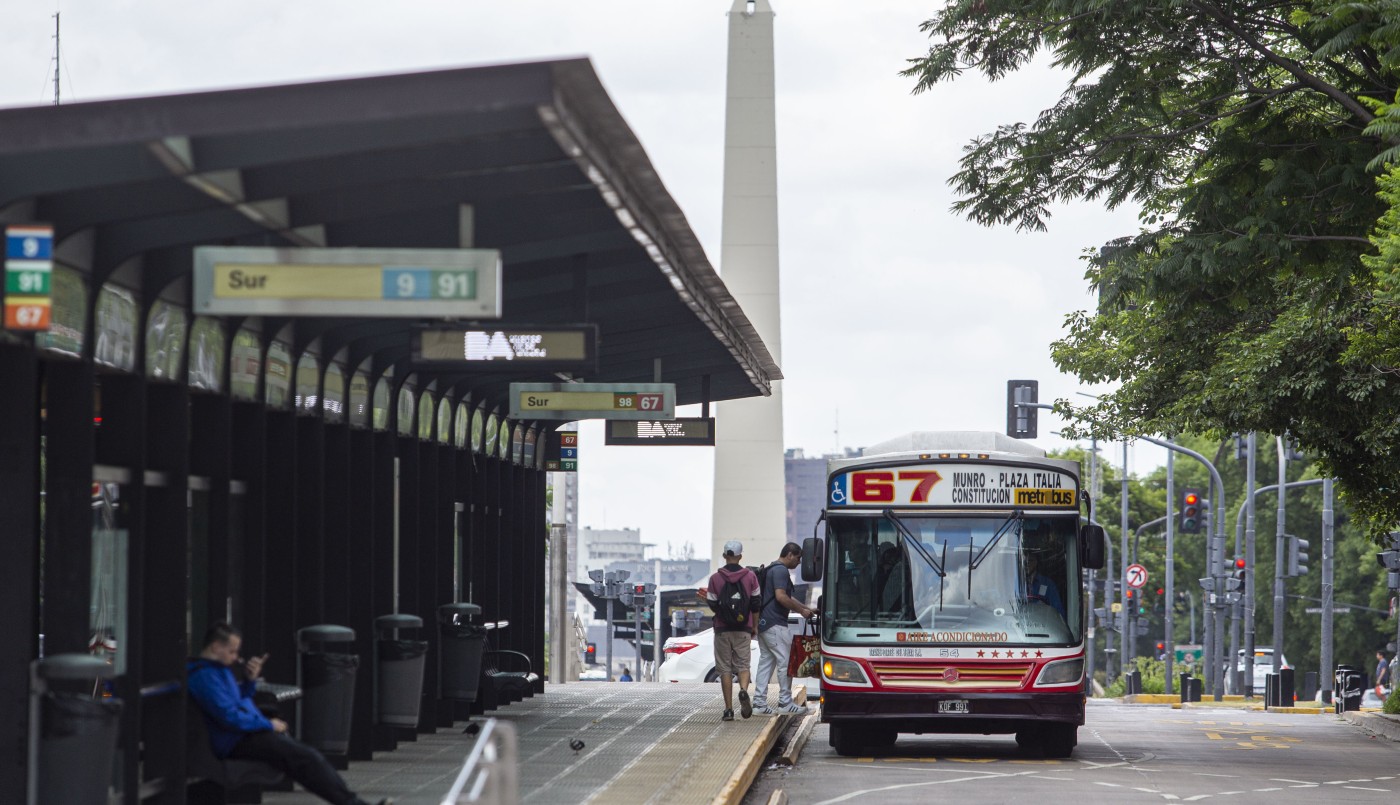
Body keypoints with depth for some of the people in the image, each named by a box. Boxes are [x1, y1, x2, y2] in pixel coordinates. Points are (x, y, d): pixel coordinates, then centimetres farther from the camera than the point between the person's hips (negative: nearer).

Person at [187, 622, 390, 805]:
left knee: (312, 758, -1)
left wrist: (250, 680, 9)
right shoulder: (205, 676, -16)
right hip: (238, 743, -11)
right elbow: (228, 716, -23)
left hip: (249, 734, 11)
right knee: (307, 758, -19)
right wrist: (268, 724, -13)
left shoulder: (217, 669, 17)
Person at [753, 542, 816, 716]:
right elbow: (781, 597, -22)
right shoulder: (781, 570, -12)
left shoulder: (772, 569, 22)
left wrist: (808, 608, 26)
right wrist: (801, 610, -12)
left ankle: (759, 703, 7)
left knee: (766, 662, 10)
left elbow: (788, 598, 30)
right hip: (775, 624, -10)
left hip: (763, 623, 10)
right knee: (785, 662, -4)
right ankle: (785, 703, 0)